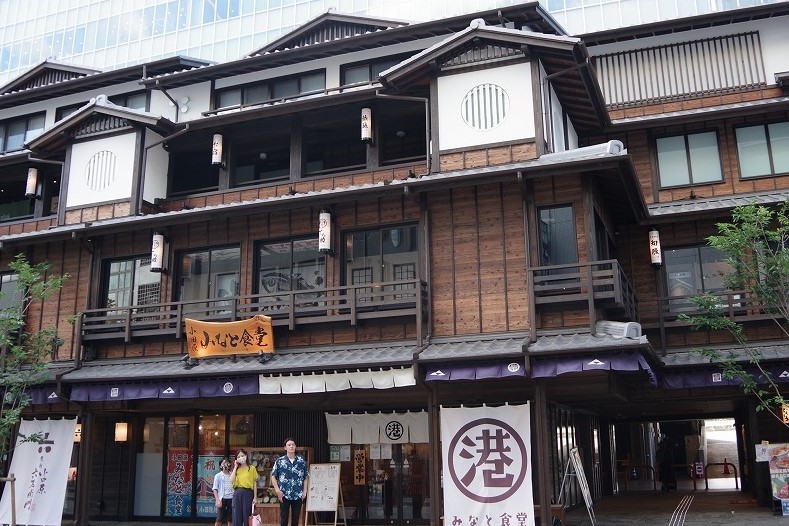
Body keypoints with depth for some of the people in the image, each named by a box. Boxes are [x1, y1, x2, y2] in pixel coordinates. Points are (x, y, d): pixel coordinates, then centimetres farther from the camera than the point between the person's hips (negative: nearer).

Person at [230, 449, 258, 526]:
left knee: (247, 516, -1)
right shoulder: (236, 469, 14)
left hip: (247, 493, -3)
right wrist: (235, 467, 1)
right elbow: (231, 481, -3)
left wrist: (255, 497, -3)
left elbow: (254, 484, 3)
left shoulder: (252, 468, 5)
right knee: (237, 516, 2)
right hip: (237, 493, 3)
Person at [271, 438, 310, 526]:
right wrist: (277, 490, -8)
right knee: (284, 519, 2)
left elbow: (306, 477, 9)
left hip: (298, 495, 2)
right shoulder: (279, 461, 0)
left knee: (296, 519, 8)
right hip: (284, 495, -2)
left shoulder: (302, 461, 5)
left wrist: (304, 491, 1)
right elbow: (273, 476, 1)